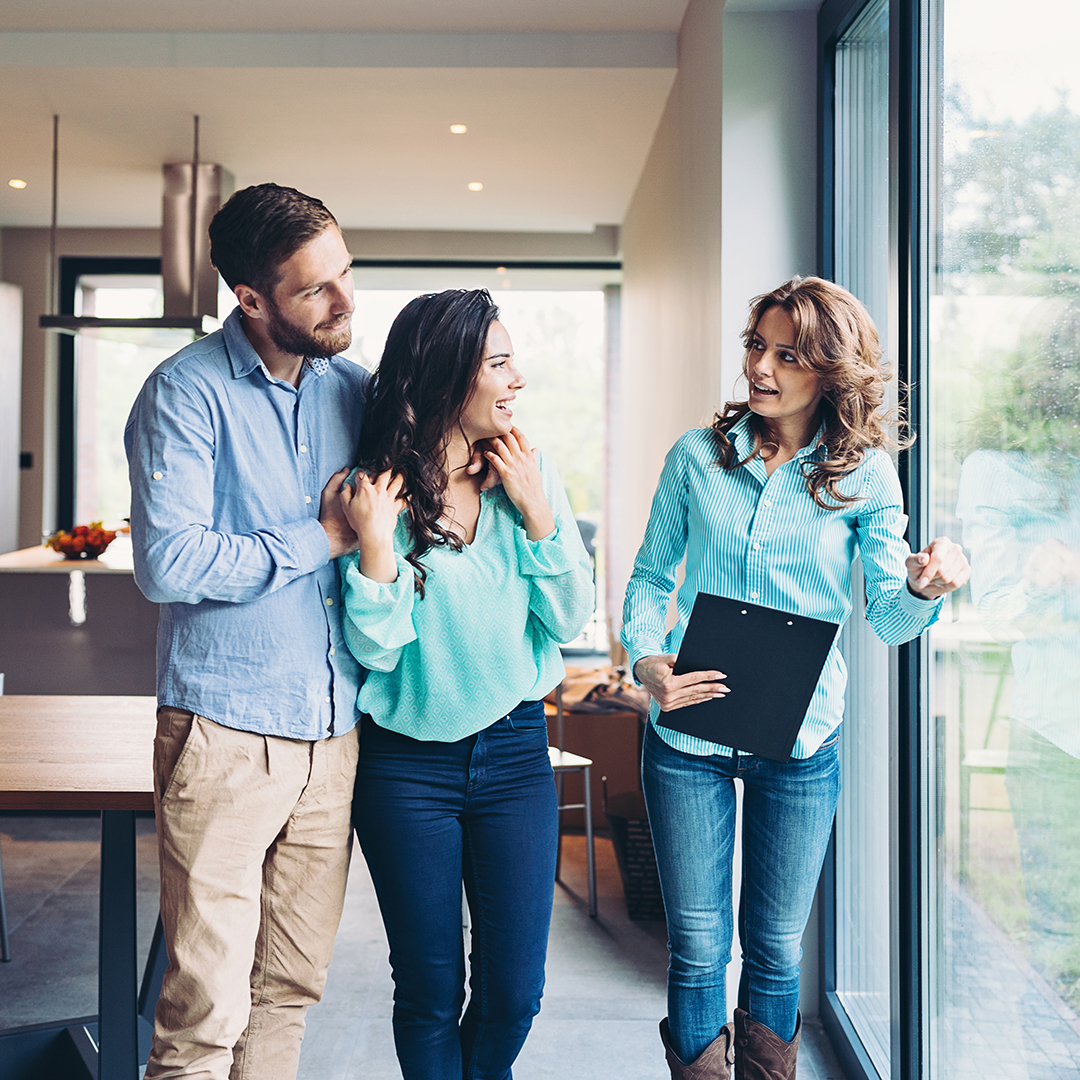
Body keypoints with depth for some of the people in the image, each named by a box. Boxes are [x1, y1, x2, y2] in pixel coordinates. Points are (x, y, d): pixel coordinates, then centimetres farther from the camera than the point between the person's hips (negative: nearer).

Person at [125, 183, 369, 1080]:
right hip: (226, 736, -5)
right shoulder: (187, 393, -8)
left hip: (334, 735, 5)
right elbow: (169, 564, -18)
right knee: (208, 1007, -1)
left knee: (293, 986, 15)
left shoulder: (354, 389, 9)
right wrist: (321, 538, -11)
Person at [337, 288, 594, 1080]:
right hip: (408, 766, -2)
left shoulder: (530, 474, -1)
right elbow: (376, 649, -11)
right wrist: (375, 541, -24)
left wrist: (535, 509, -12)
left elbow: (570, 619, -3)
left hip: (515, 753, 2)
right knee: (430, 990, 8)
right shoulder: (375, 490, -9)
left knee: (514, 988, 8)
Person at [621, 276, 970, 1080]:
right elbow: (650, 577, 6)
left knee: (775, 948, 13)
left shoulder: (863, 475, -2)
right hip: (688, 737, 0)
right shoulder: (698, 456, 0)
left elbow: (889, 620, -4)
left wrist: (922, 586, -27)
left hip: (800, 741, 0)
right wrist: (645, 659, -13)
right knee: (697, 947, 7)